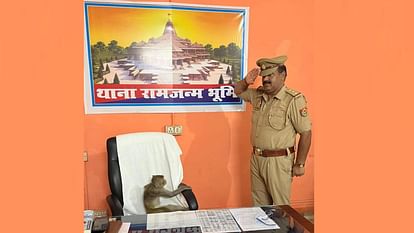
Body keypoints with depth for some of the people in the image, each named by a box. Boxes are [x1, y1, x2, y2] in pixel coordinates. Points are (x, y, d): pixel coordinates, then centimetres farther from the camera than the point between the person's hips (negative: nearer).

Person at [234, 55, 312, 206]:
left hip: (278, 161, -6)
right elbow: (238, 91, 22)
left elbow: (306, 133, -13)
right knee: (259, 205, 19)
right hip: (256, 159, 6)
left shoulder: (294, 100, -15)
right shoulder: (258, 95, 5)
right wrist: (246, 81, -1)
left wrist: (299, 164, -11)